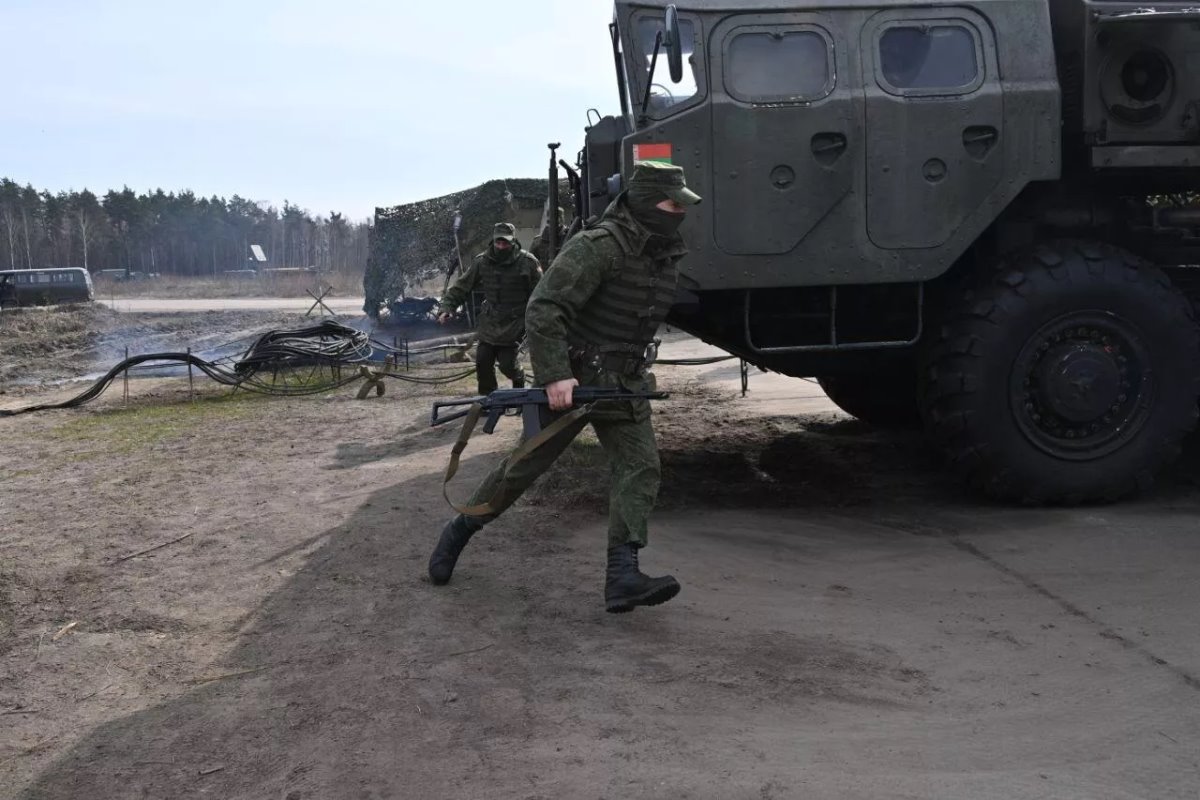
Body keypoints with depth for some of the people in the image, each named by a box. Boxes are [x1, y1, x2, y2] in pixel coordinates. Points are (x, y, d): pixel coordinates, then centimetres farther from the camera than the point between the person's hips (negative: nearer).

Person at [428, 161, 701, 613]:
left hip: (623, 386, 7)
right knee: (524, 467, 5)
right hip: (570, 381, -7)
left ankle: (622, 578, -17)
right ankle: (458, 534, 27)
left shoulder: (664, 255, 6)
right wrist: (554, 374, -30)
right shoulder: (598, 246, -20)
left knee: (640, 467, -11)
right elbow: (543, 310, -25)